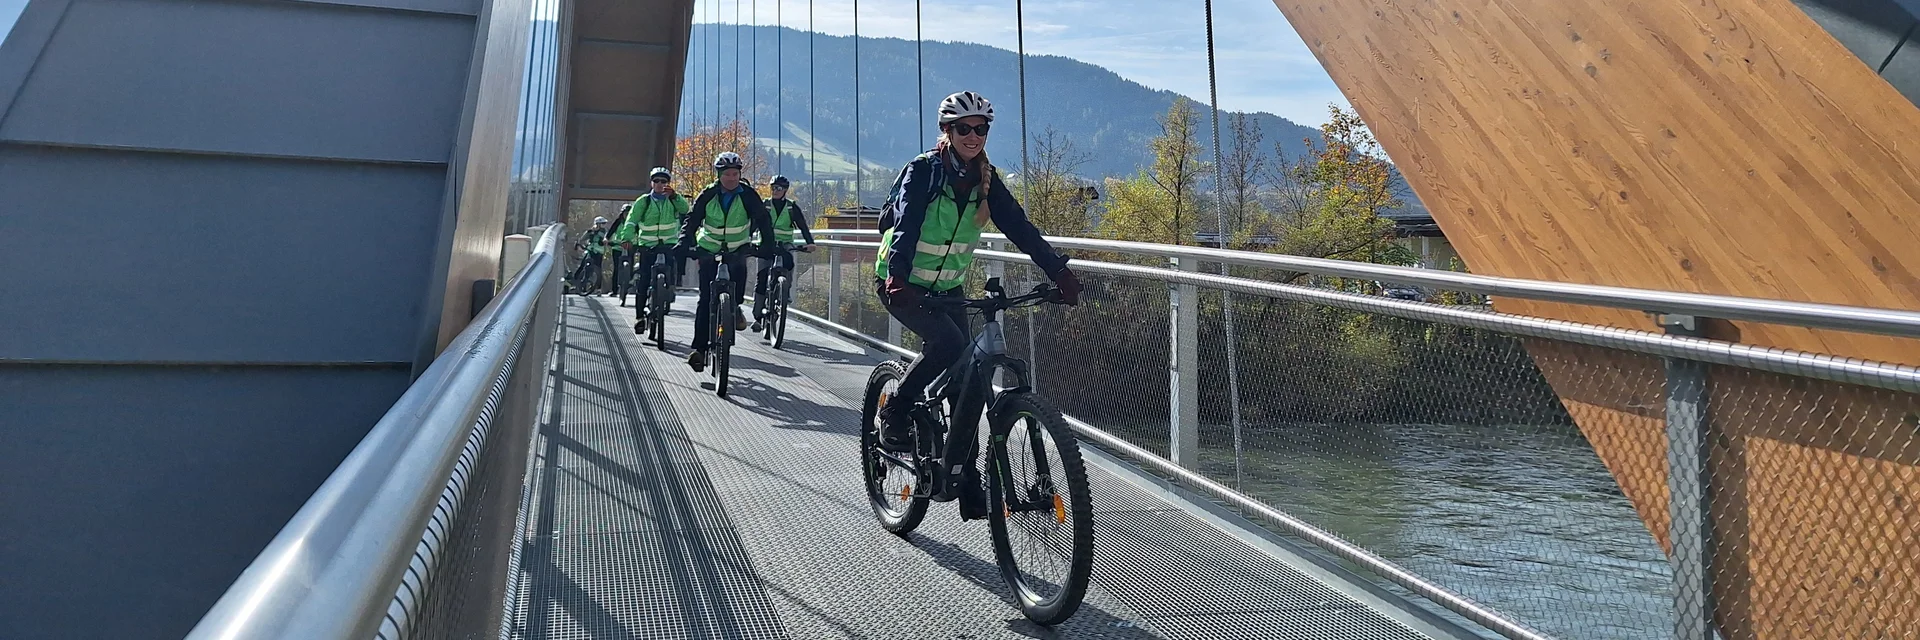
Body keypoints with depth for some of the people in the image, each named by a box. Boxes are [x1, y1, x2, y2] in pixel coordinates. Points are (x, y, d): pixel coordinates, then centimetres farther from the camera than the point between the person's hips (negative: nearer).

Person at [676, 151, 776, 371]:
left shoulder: (748, 194, -10)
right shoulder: (708, 195, -10)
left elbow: (763, 219, -11)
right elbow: (692, 221, -11)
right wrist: (685, 244, -25)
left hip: (737, 249, 1)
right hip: (709, 250, -1)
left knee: (739, 271, -29)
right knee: (706, 299, -7)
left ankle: (734, 307, 4)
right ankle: (699, 348, -6)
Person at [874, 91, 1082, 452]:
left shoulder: (985, 179, -1)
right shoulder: (923, 171, -16)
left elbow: (1019, 227, -8)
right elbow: (906, 225, -30)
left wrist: (1060, 272, -20)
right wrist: (898, 278, -48)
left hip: (948, 287, 6)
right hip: (902, 285, -6)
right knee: (948, 342, -27)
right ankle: (894, 414, -8)